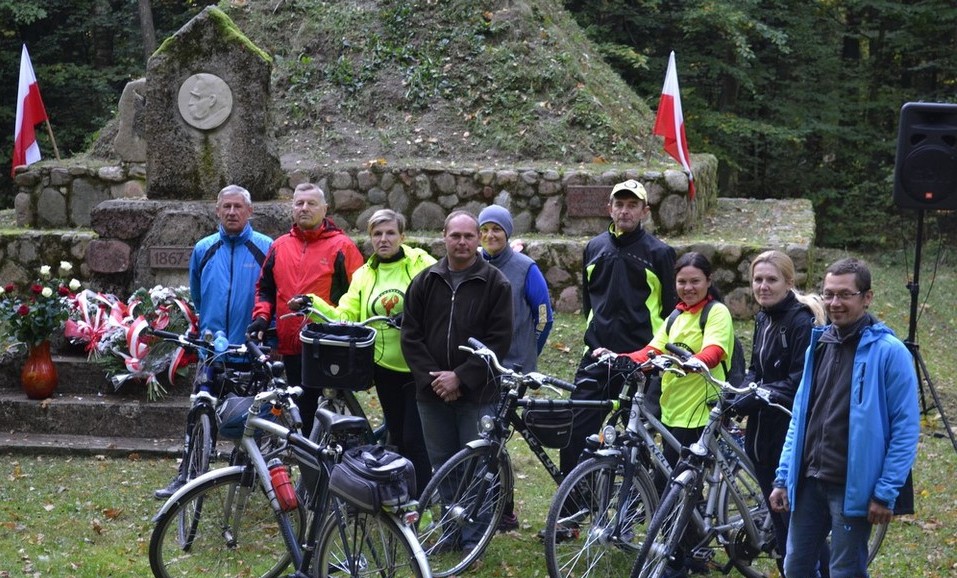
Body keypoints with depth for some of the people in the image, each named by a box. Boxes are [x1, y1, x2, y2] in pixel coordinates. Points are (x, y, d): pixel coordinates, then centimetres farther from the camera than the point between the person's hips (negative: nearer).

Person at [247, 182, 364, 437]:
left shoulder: (342, 246, -1)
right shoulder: (279, 247, 13)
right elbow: (265, 288, 22)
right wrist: (261, 316, 6)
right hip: (291, 349, 5)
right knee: (299, 416, 11)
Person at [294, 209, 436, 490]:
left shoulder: (422, 265, -5)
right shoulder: (363, 275, 11)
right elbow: (346, 318, 3)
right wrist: (314, 305, -12)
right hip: (385, 367, 5)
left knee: (415, 438, -5)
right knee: (397, 437, 14)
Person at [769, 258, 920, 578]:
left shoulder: (888, 352, -10)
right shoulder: (819, 344, 10)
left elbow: (906, 428, -12)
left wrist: (887, 492, -15)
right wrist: (783, 477, 11)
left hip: (853, 487, -6)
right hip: (809, 481, 6)